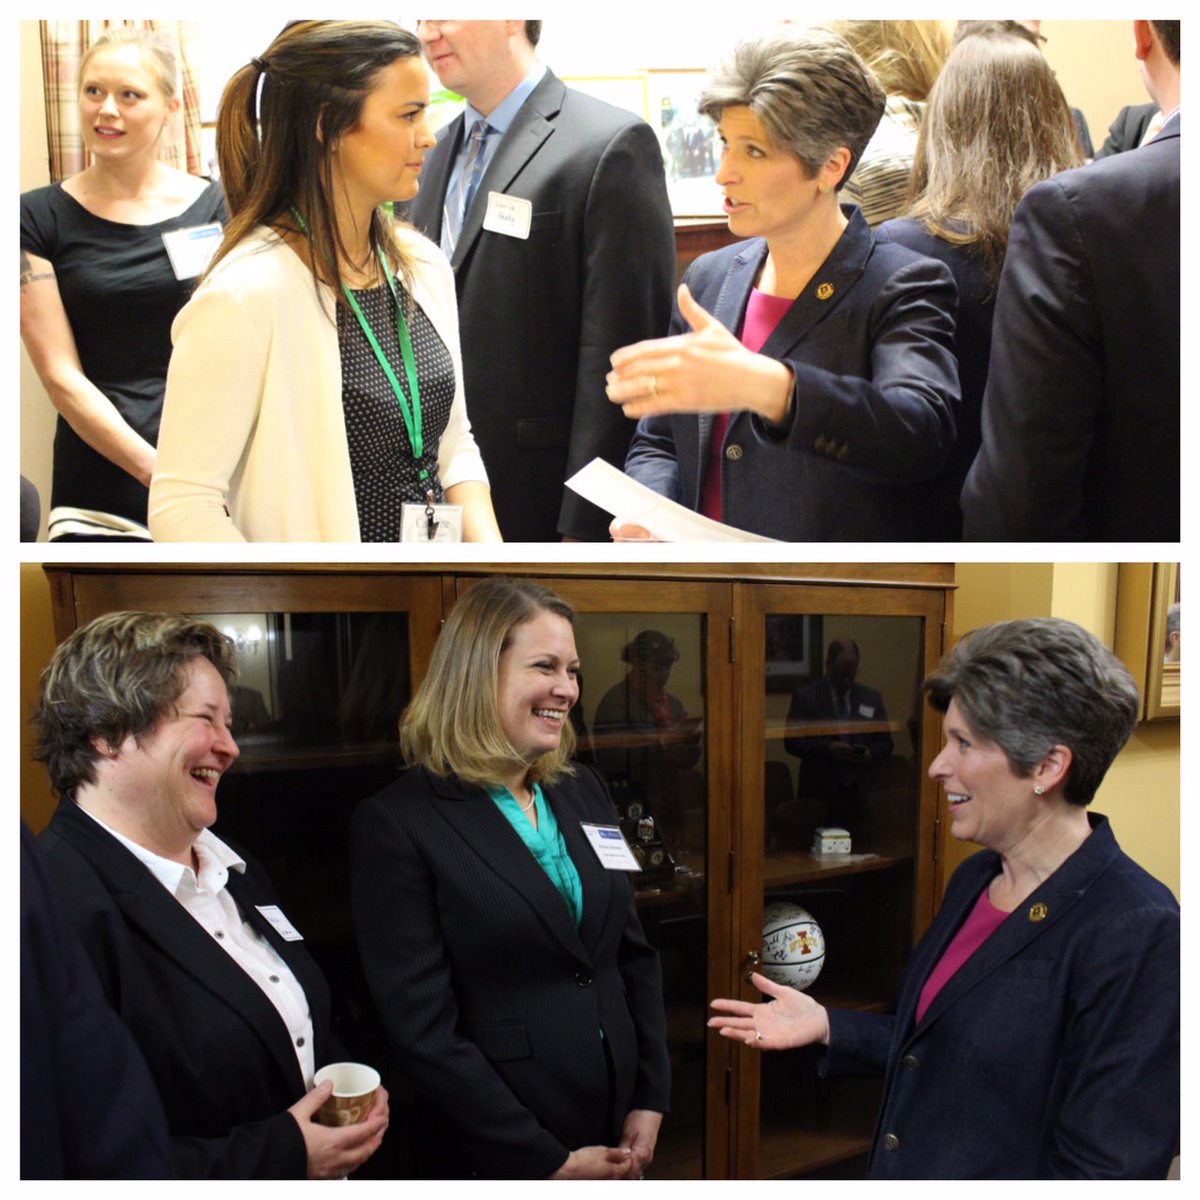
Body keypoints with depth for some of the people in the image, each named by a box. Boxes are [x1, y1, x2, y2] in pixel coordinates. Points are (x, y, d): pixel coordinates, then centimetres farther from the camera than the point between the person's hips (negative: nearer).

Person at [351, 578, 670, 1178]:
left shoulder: (584, 791, 4)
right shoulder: (395, 823, -15)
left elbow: (633, 954, 9)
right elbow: (423, 1031, -16)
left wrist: (650, 1100, 0)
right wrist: (550, 1161, -15)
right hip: (500, 1159, -5)